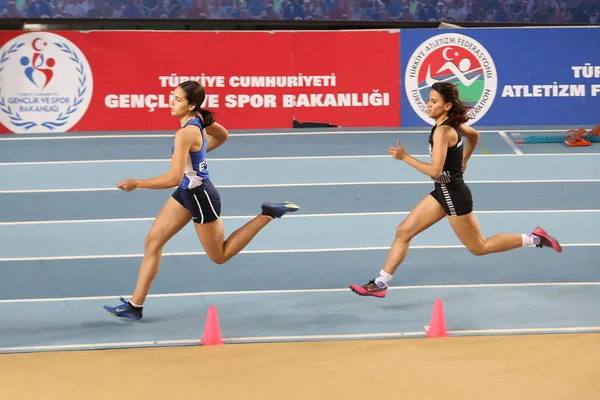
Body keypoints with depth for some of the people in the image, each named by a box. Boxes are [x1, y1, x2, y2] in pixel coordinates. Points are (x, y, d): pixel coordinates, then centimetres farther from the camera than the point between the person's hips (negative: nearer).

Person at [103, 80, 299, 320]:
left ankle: (267, 215, 14)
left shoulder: (185, 134, -31)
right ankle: (135, 306, 10)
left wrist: (136, 183, -28)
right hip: (187, 192, 9)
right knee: (153, 241, 6)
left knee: (219, 256, 11)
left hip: (200, 196, -9)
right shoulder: (199, 119, -4)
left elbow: (173, 178, -34)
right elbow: (223, 136, 16)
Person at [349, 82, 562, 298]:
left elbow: (435, 171, -29)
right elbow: (474, 135, 23)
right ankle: (380, 284, 10)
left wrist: (404, 157, -23)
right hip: (443, 192, 10)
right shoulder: (453, 124, 3)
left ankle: (534, 238, 14)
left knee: (478, 247, 6)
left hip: (453, 194, -10)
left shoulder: (442, 131, -25)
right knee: (403, 232, 6)